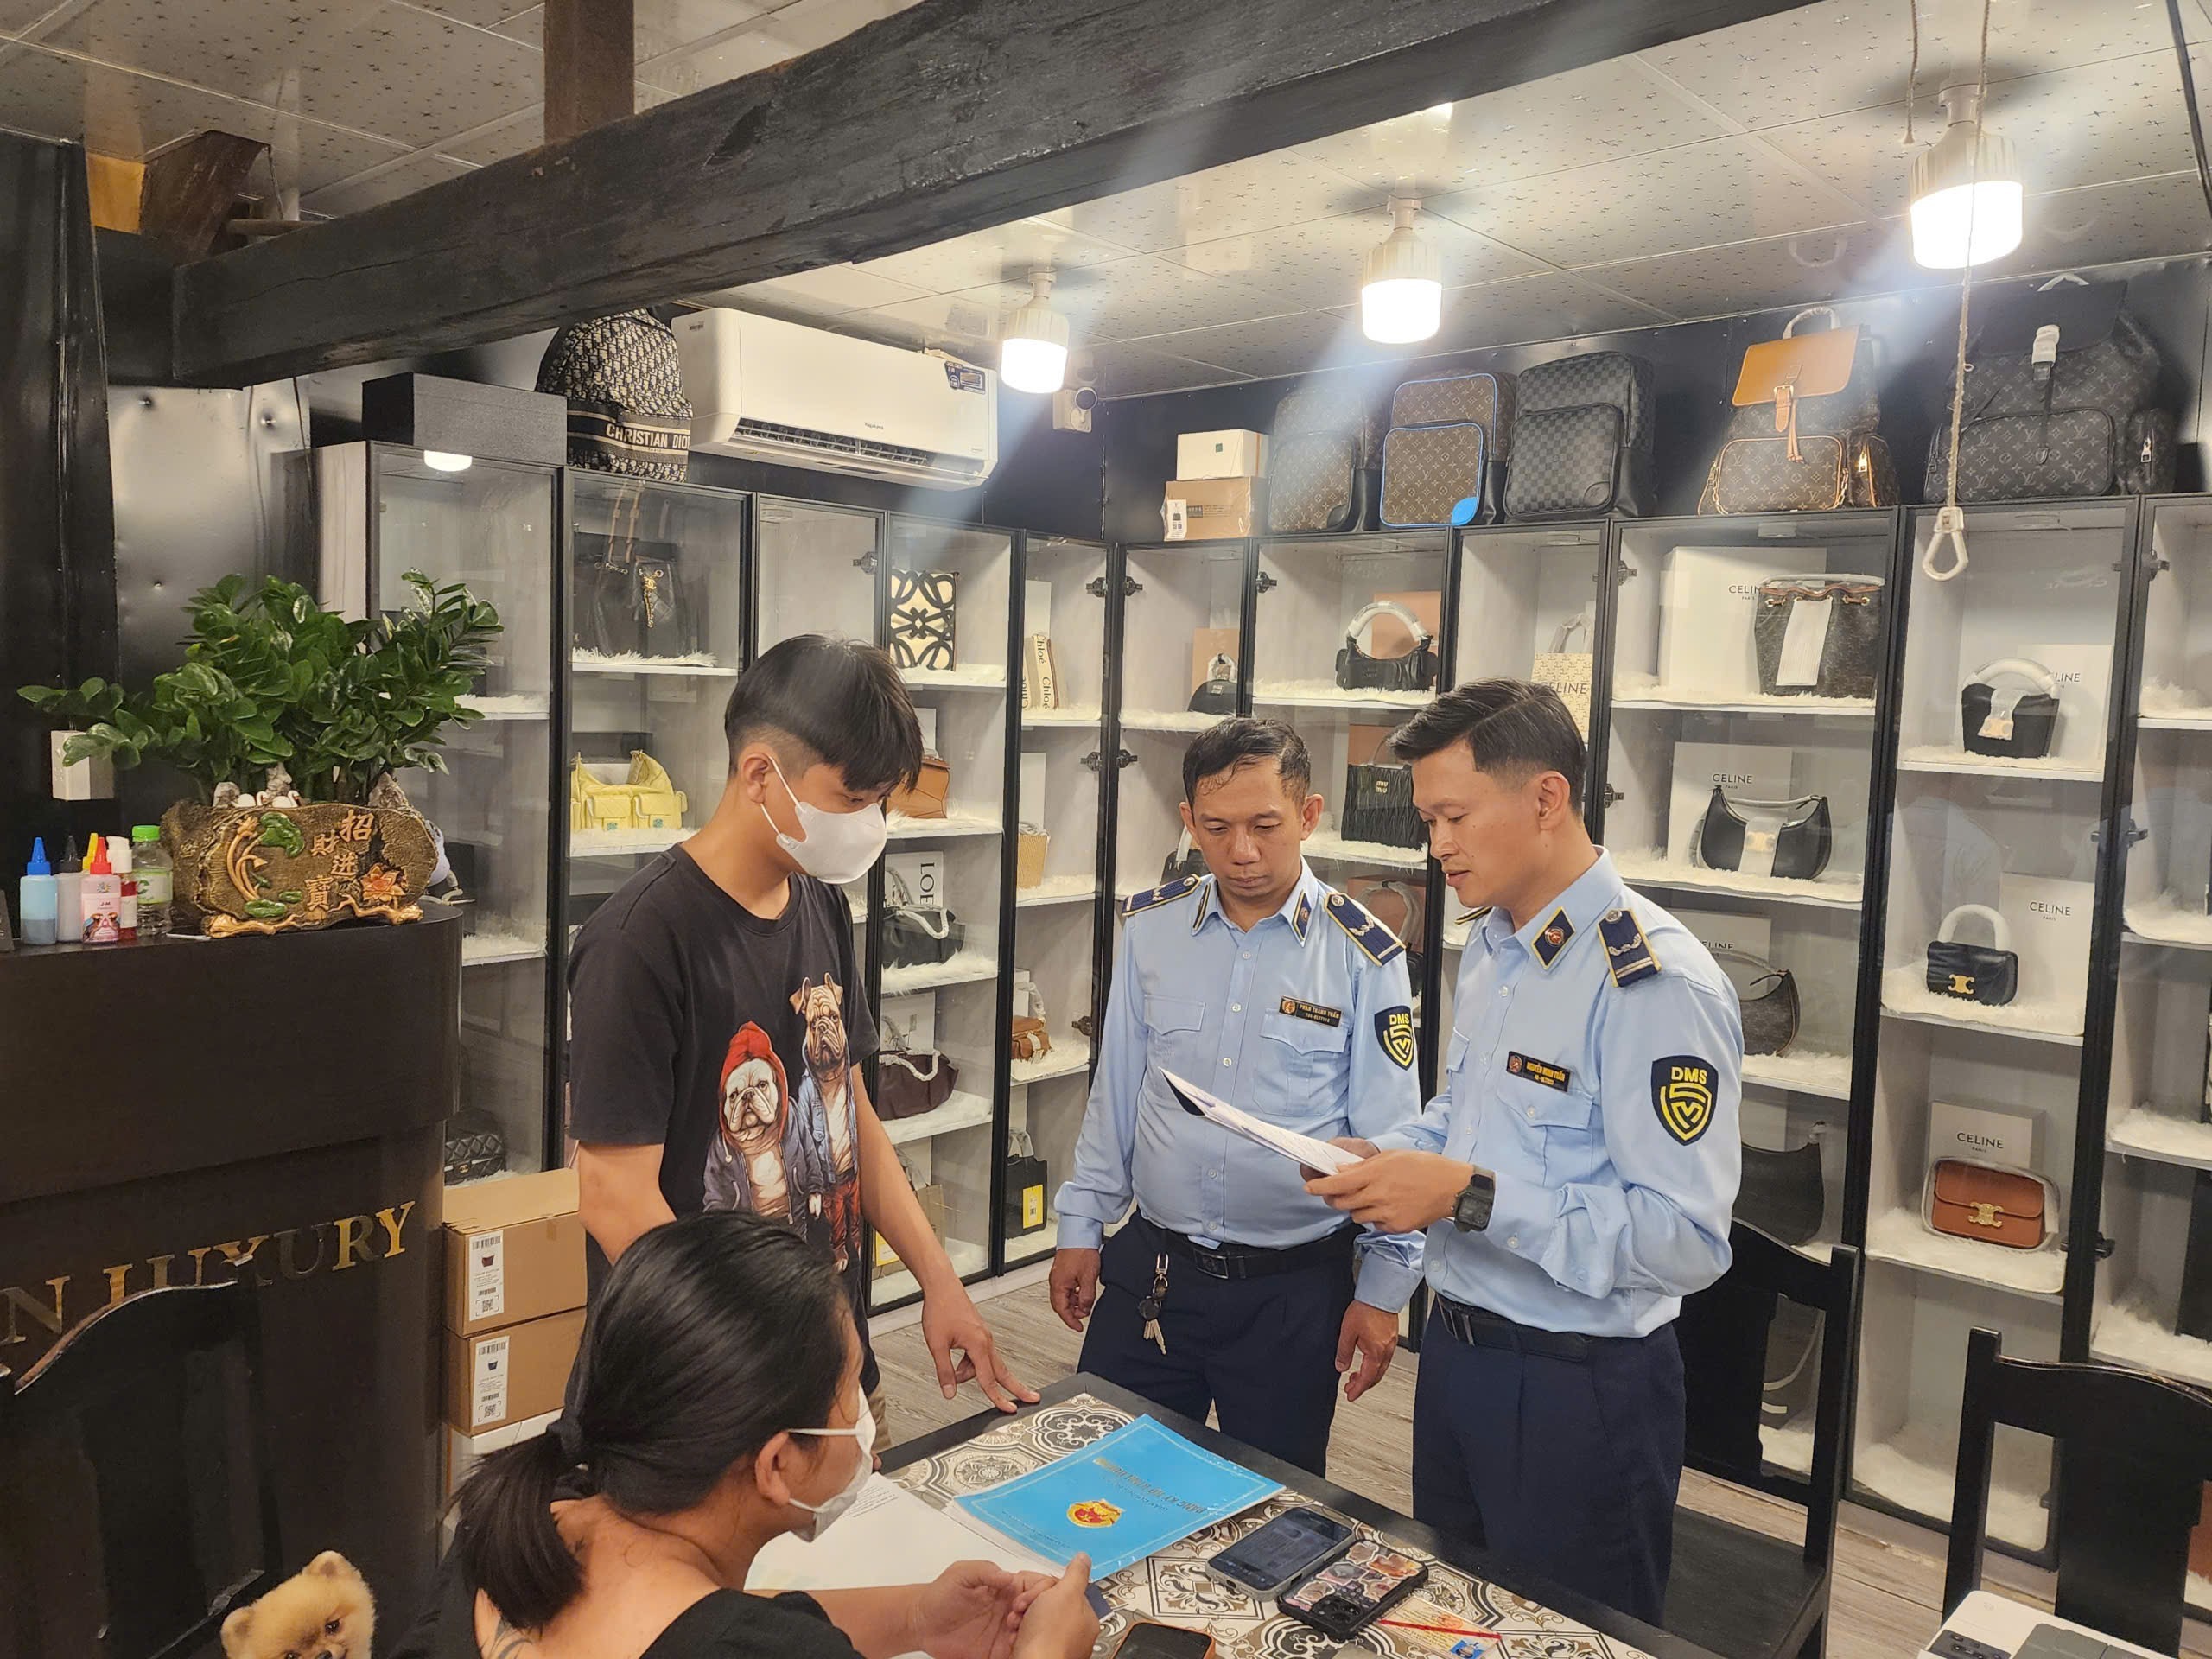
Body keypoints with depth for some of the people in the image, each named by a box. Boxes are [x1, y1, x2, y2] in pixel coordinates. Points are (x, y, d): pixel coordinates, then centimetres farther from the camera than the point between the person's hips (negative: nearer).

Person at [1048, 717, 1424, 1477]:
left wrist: (1385, 1286, -3)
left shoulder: (1361, 955, -10)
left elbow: (1390, 1132, -4)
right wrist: (1082, 1226, 8)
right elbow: (1114, 1090, 7)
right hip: (1150, 1266, 3)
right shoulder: (1149, 927, -1)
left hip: (1295, 1290, -2)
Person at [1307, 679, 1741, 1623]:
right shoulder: (1488, 948, 6)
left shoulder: (1653, 982, -23)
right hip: (1456, 1351, 8)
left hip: (1578, 1391, -8)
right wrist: (1390, 1158, -1)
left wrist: (1472, 1196, -29)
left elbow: (1687, 1241, -27)